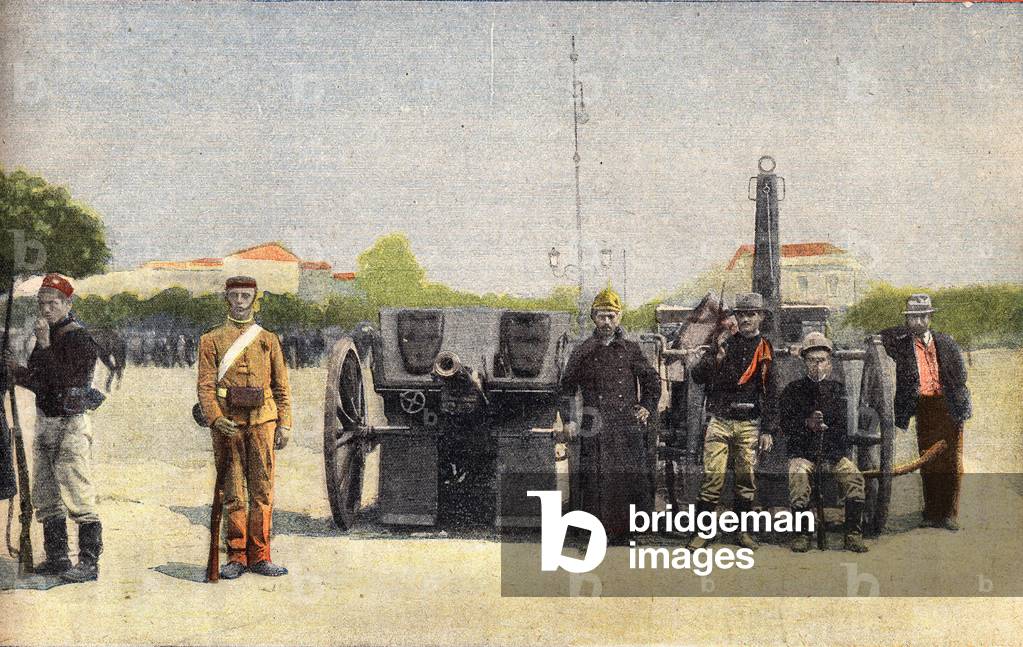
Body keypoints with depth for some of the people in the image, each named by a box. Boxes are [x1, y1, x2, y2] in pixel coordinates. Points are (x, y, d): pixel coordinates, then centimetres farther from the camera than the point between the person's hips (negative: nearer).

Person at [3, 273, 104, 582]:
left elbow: (64, 382, -23)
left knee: (79, 497, -8)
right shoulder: (46, 337, 14)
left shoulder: (79, 339, -12)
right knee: (45, 498, 14)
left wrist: (45, 347, -22)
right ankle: (57, 558, 23)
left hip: (71, 424, -9)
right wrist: (18, 371, 3)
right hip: (45, 422, 9)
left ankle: (89, 563, -4)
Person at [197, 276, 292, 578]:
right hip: (228, 424, -2)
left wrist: (284, 424, 2)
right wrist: (216, 419, -16)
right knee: (233, 493, 3)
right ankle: (237, 557, 10)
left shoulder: (268, 340, 12)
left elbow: (282, 386, 11)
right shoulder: (211, 340, 6)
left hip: (262, 421, 2)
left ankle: (259, 557, 9)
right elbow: (205, 386, -1)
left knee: (262, 491, 2)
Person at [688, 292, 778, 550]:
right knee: (712, 476, -6)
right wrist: (716, 356, -16)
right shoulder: (724, 343, 6)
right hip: (719, 422, -1)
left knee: (746, 477, 6)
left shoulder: (765, 350, 7)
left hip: (749, 425, 1)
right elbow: (697, 376, 1)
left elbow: (770, 394, 7)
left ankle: (743, 530, 17)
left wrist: (768, 430, 2)